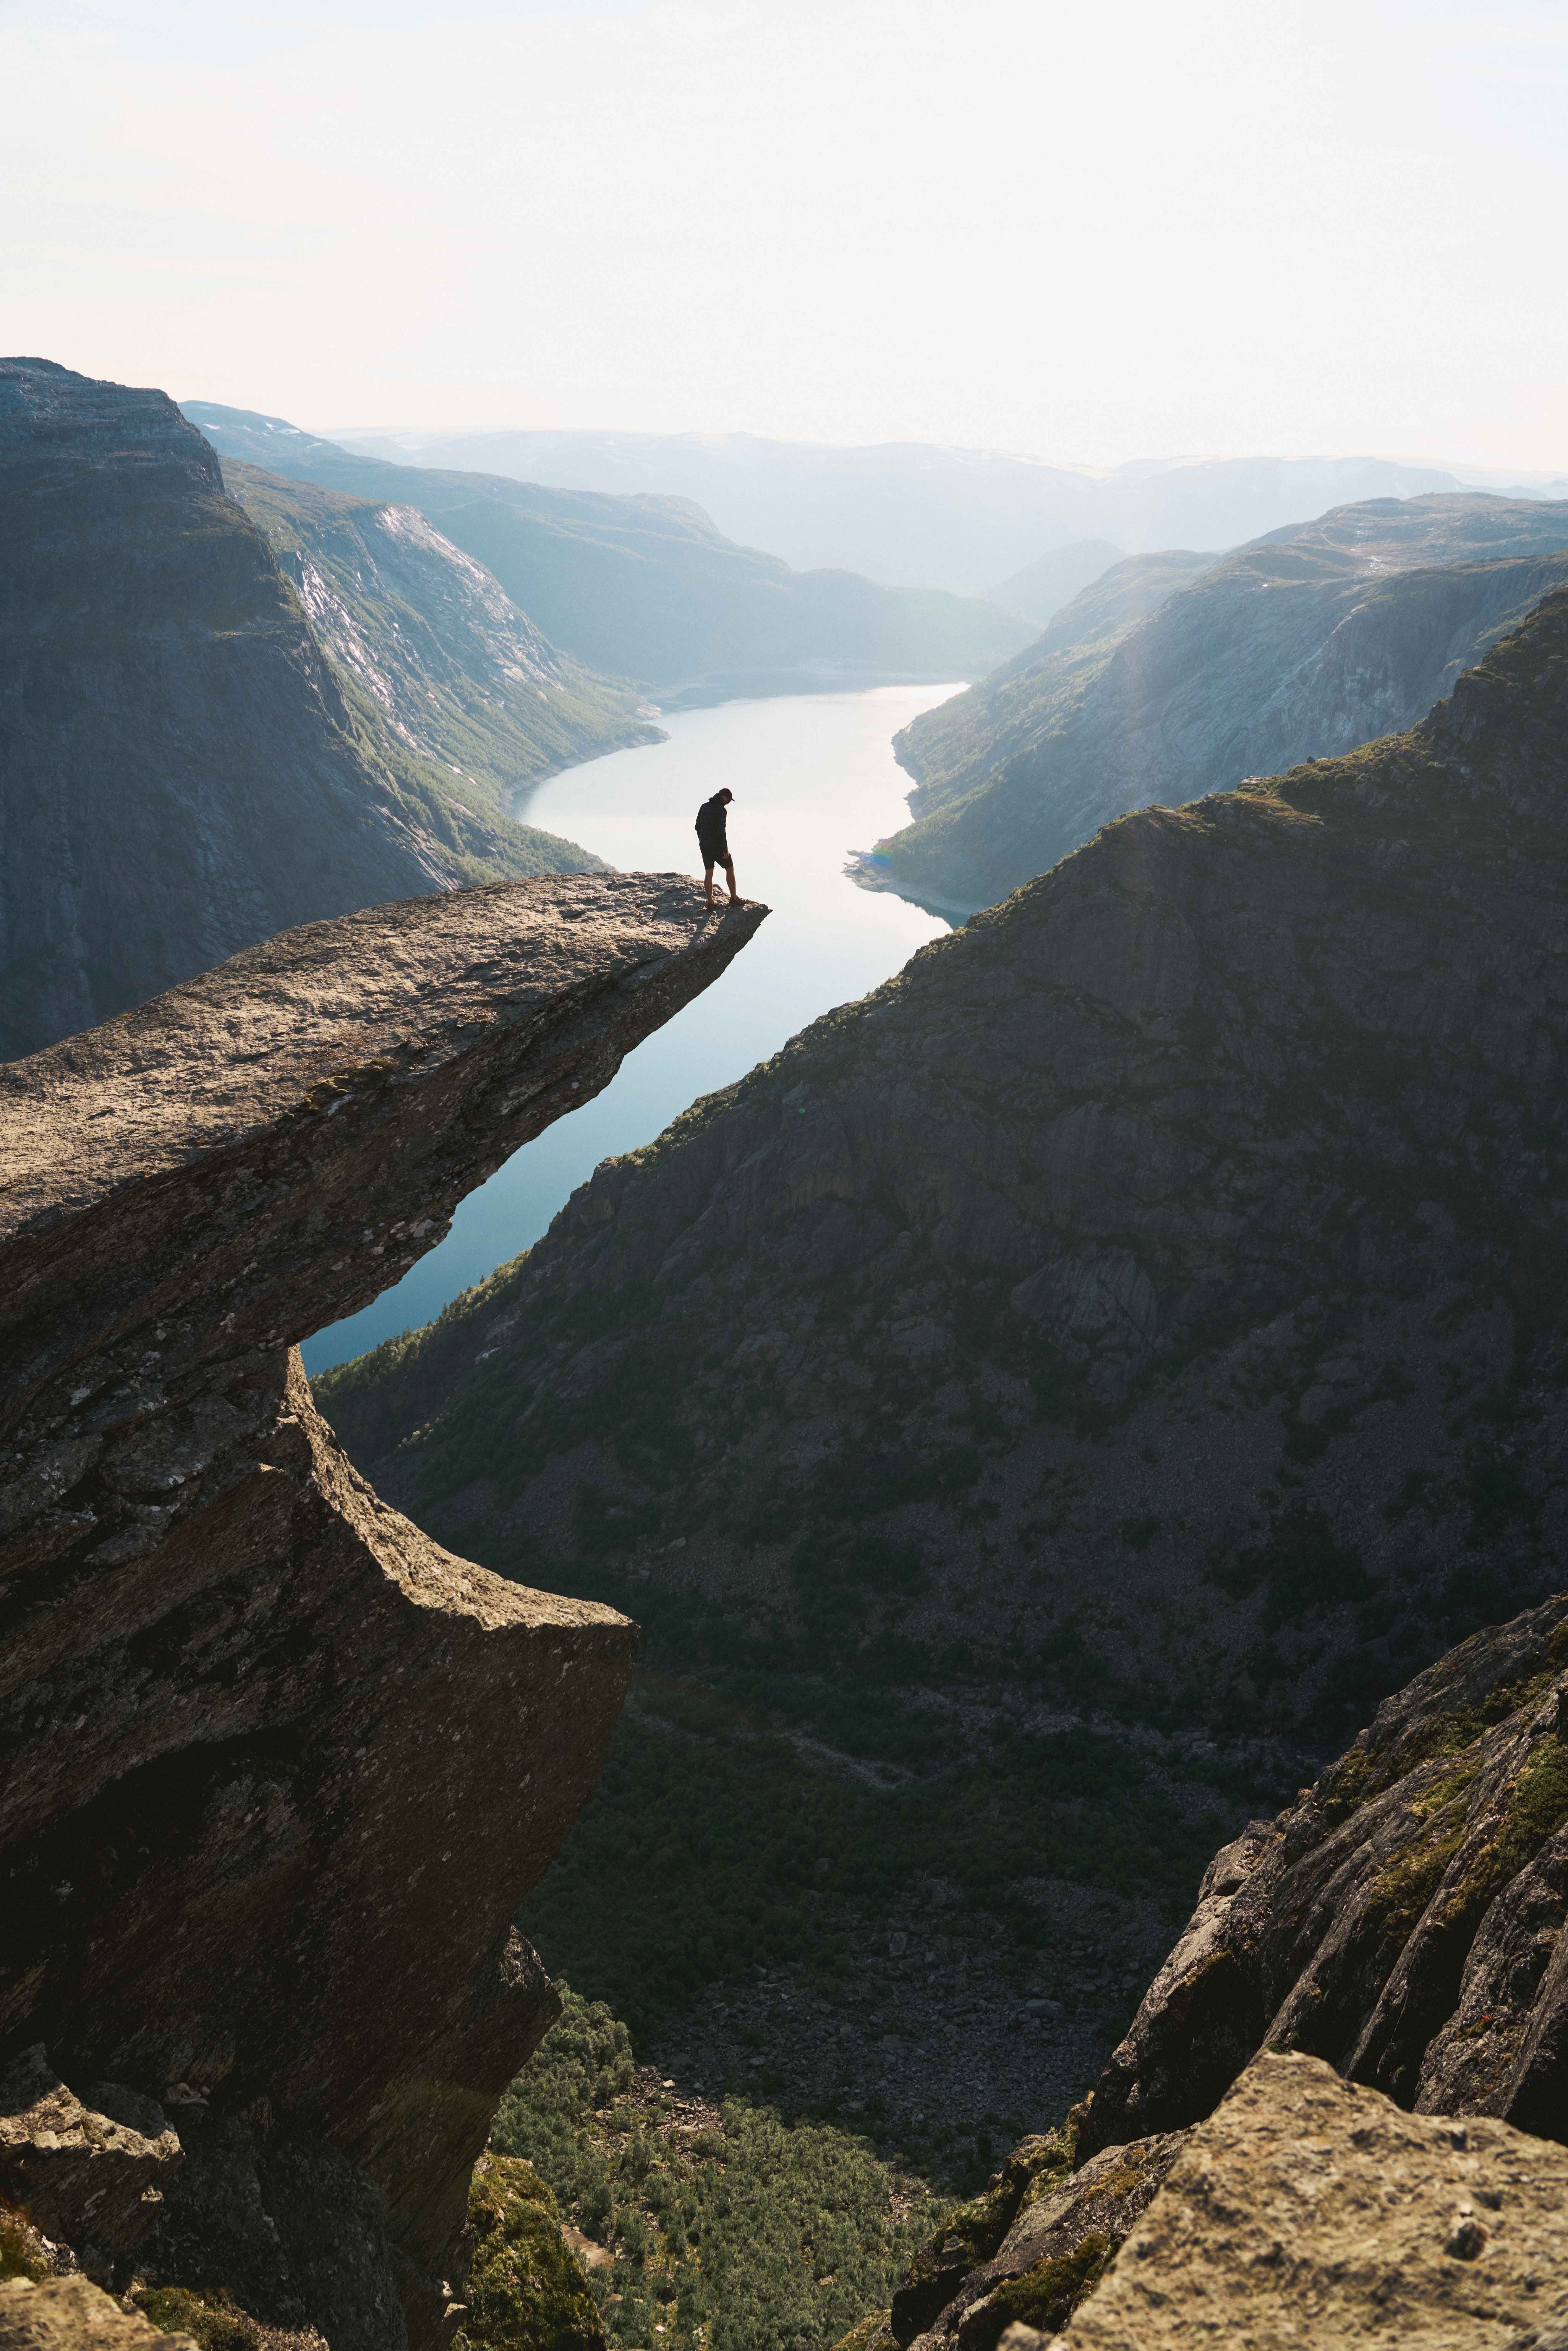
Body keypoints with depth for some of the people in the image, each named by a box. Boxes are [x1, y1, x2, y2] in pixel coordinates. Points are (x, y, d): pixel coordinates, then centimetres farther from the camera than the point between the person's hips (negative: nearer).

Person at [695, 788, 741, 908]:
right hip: (717, 846, -6)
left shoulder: (704, 807, 6)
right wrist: (726, 850, -17)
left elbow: (698, 827, 13)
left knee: (709, 873, 12)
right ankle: (734, 899, 15)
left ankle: (710, 902, 12)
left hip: (705, 846, 6)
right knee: (730, 869, 10)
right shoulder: (721, 810, -17)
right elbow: (721, 832, -23)